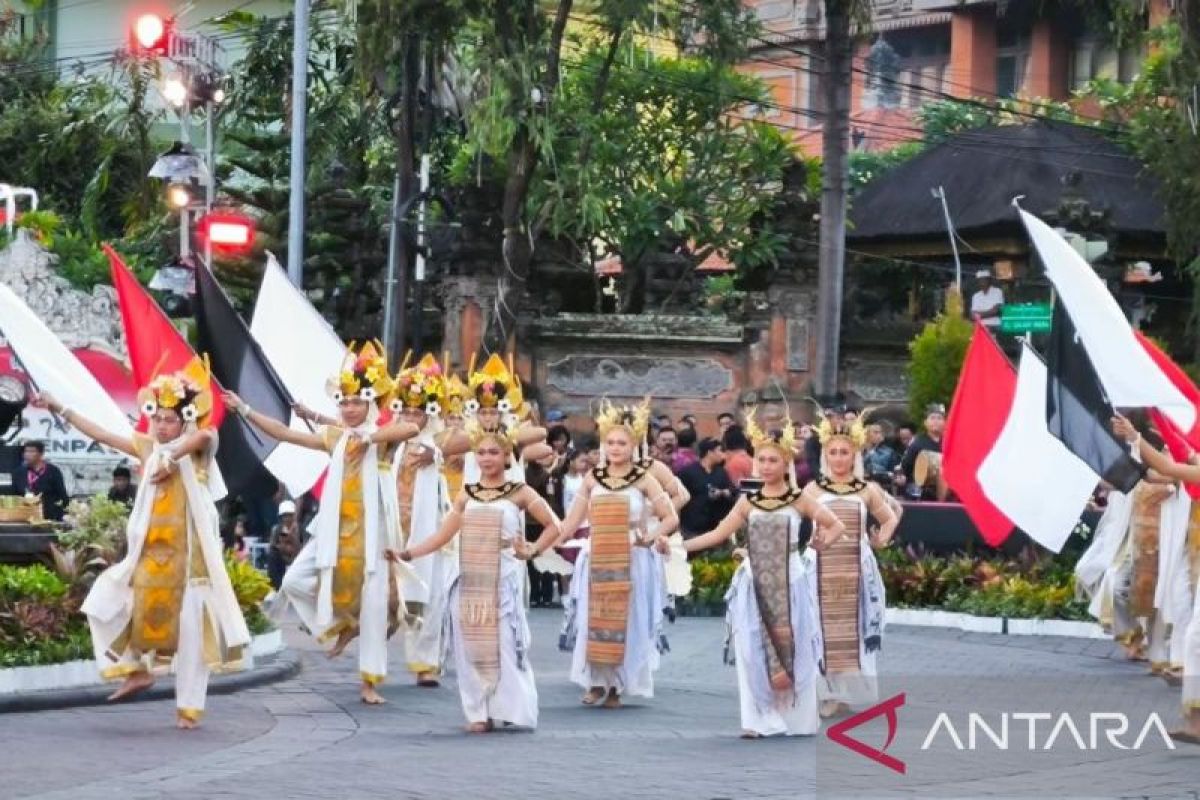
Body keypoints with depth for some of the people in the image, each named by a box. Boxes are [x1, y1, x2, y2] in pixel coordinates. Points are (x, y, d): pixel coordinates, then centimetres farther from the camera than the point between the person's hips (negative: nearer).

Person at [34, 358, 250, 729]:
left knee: (190, 627, -2)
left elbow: (207, 435, -30)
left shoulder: (196, 449, -5)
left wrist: (172, 459, -22)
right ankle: (137, 669, 19)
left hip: (189, 555, -5)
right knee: (108, 603, 3)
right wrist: (60, 410, 13)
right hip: (151, 553, 6)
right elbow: (101, 434, 12)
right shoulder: (147, 447, 9)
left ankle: (189, 707, 5)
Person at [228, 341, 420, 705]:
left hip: (371, 534, -5)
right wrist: (245, 410, 7)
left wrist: (368, 435, -28)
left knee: (373, 603, -3)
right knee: (294, 581, -6)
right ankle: (342, 623, 15)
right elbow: (284, 433, 10)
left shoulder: (382, 435, -5)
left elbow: (412, 429, -28)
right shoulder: (333, 436, 9)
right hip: (336, 531, 5)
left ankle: (369, 682, 4)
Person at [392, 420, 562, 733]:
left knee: (503, 646, -7)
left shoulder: (519, 493, 1)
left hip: (503, 584, -3)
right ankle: (480, 712, 7)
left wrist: (532, 552, -7)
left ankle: (509, 708, -1)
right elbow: (442, 536, 6)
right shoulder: (466, 495, 10)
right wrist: (406, 553, -4)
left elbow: (553, 526, 4)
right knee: (471, 647, 2)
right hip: (470, 584, 3)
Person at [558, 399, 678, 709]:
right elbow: (572, 521, 9)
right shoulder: (592, 479, 7)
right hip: (596, 560, 2)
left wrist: (653, 536, -19)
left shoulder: (644, 480, -1)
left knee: (625, 623, 0)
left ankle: (616, 686, 9)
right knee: (593, 621, -1)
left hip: (632, 563, -2)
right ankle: (596, 682, 11)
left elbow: (671, 518, -2)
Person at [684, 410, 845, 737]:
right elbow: (718, 534, 3)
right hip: (756, 585, 2)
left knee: (791, 649, -2)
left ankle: (798, 718, 9)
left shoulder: (799, 500, 0)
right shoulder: (748, 502, 6)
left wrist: (817, 545, -5)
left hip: (790, 584, -2)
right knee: (755, 652, -4)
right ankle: (759, 720, 0)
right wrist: (679, 545, -4)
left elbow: (835, 525, 7)